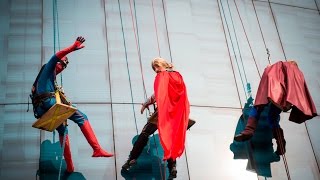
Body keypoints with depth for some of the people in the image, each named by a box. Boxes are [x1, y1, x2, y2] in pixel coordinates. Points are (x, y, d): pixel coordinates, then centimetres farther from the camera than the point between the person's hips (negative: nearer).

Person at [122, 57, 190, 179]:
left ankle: (132, 159, -3)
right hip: (177, 112, 6)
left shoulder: (162, 76, -2)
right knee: (171, 136, 11)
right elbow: (182, 96, 16)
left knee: (145, 133, 1)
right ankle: (172, 167, 3)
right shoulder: (178, 76, 15)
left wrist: (145, 104, -2)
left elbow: (157, 94, -12)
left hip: (163, 111, -6)